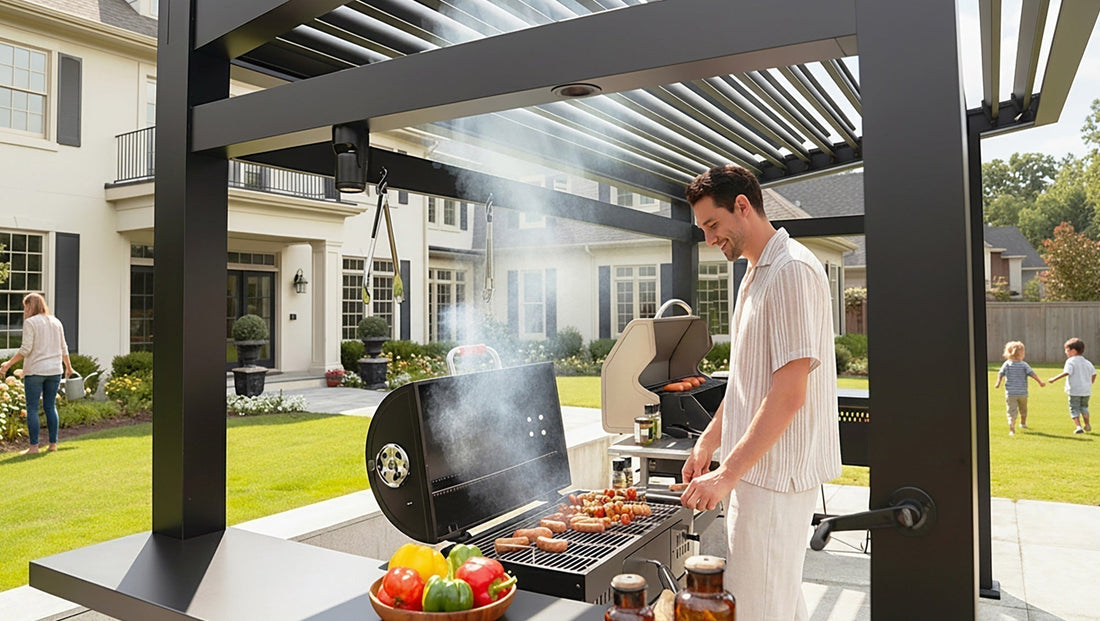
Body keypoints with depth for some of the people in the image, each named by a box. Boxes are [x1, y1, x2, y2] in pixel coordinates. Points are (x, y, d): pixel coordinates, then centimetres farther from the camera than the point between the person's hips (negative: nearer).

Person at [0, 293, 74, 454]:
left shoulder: (30, 322, -7)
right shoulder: (56, 322, 10)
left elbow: (26, 349, -13)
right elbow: (63, 348, 15)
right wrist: (68, 366, 26)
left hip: (35, 371, -5)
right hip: (54, 370, 5)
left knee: (32, 408, 0)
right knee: (50, 406, 10)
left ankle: (34, 446, -1)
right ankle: (53, 443, 10)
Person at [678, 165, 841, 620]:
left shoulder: (792, 269, -17)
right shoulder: (757, 273, 15)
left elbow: (789, 394, -23)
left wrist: (728, 473, -22)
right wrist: (708, 442, 17)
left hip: (777, 471, -10)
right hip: (758, 467, 10)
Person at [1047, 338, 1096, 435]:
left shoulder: (1070, 361, -11)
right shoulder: (1087, 362, 11)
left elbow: (1067, 372, -24)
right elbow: (1094, 373, 17)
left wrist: (1054, 379, -23)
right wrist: (1091, 383, 34)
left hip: (1074, 391, -6)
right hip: (1086, 390, 6)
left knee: (1074, 408, 2)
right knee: (1084, 407, 24)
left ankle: (1078, 426, -8)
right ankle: (1087, 425, 29)